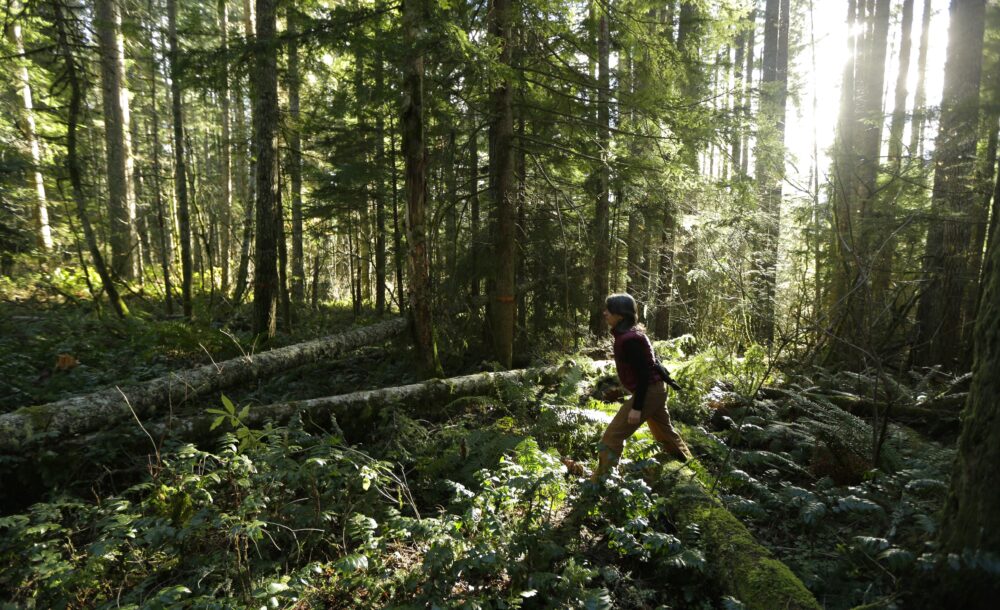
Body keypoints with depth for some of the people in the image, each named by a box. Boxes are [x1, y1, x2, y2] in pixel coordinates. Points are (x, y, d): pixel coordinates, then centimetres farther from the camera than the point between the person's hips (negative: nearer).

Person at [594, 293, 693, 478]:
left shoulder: (629, 339, -24)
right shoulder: (630, 333, 6)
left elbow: (644, 374, -24)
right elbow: (649, 363, 15)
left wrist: (637, 407, -23)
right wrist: (665, 378, 25)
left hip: (648, 391, -10)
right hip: (655, 389, 10)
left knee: (612, 437, -6)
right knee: (664, 431, 27)